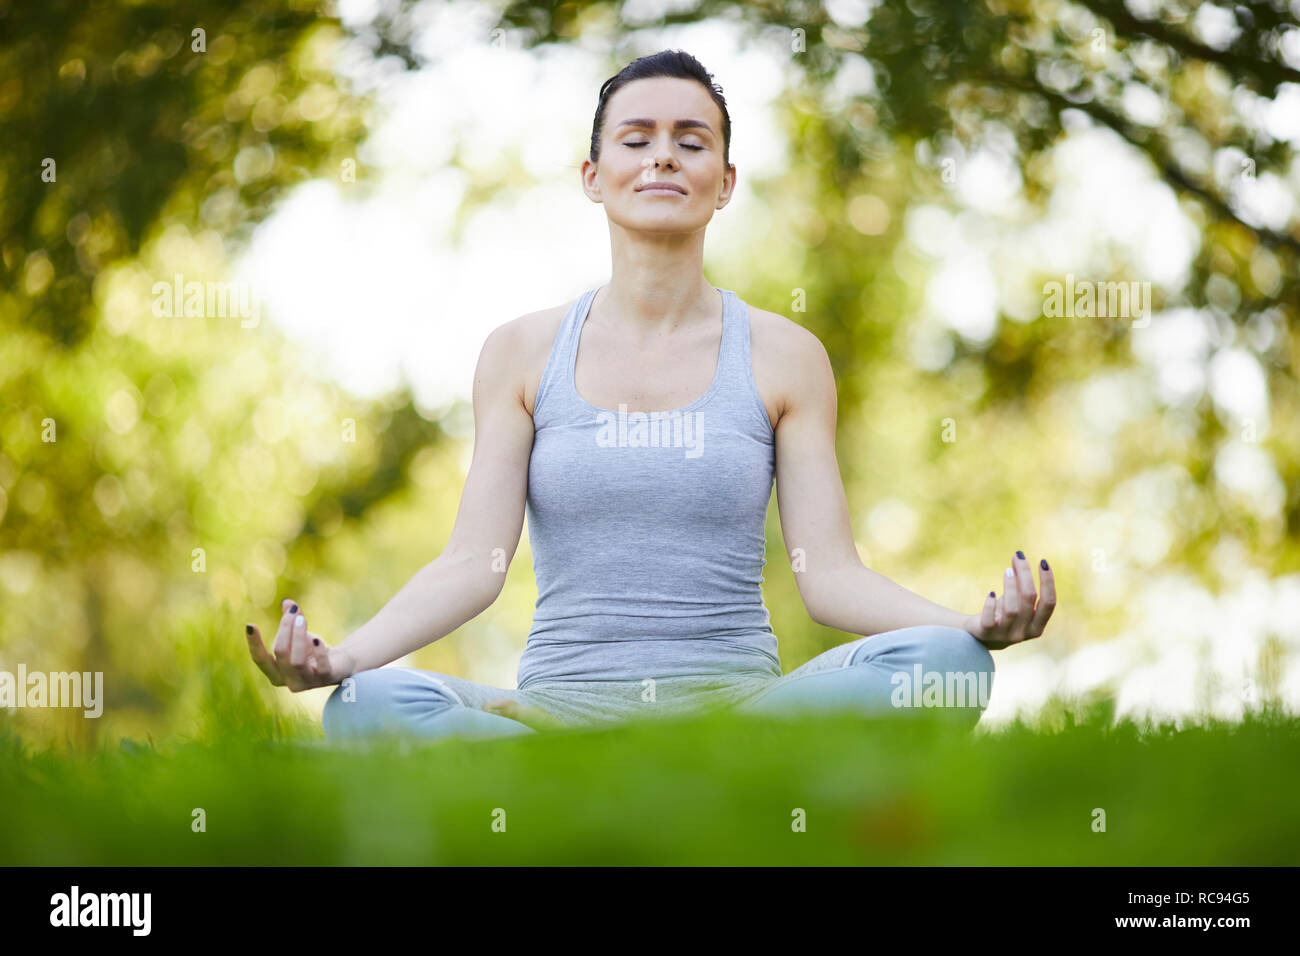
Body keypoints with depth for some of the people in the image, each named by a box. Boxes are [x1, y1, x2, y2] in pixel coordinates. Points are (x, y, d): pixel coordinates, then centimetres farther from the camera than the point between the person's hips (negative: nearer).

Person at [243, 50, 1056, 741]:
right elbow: (474, 563, 2)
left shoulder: (783, 355, 8)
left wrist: (977, 625, -18)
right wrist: (343, 655, -17)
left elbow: (830, 574, 2)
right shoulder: (524, 353, 9)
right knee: (370, 705, -33)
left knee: (942, 663, -30)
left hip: (737, 695, 0)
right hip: (562, 699, 0)